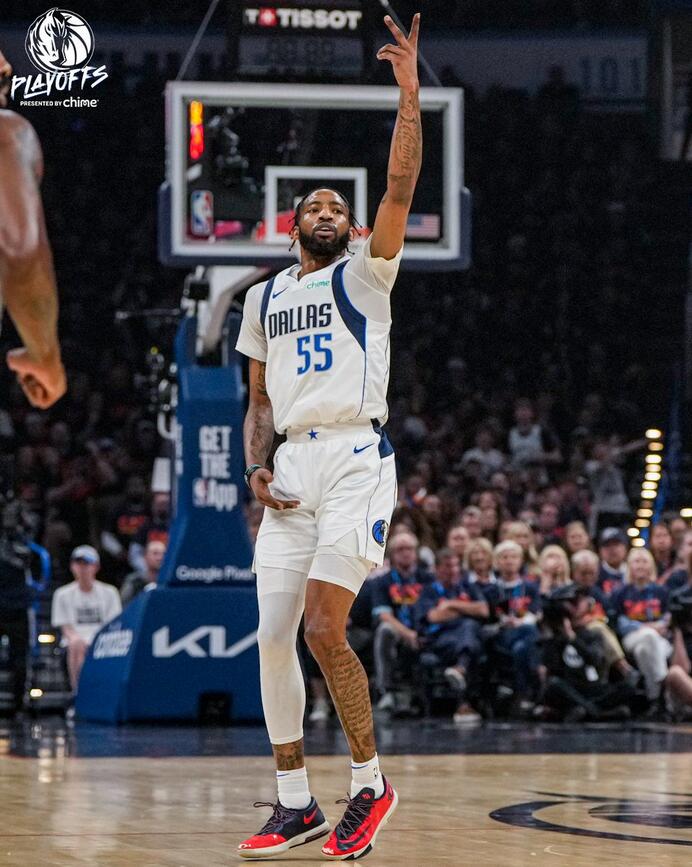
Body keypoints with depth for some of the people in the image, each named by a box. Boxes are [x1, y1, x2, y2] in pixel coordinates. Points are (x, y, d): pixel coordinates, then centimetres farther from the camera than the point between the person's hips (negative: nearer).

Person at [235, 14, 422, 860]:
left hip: (357, 458, -5)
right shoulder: (264, 297, 18)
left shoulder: (365, 274, 5)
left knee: (324, 630, -15)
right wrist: (256, 465, 3)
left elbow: (401, 186, -10)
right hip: (292, 467, 5)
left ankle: (371, 784, 1)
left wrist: (409, 93, -18)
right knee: (273, 637, -1)